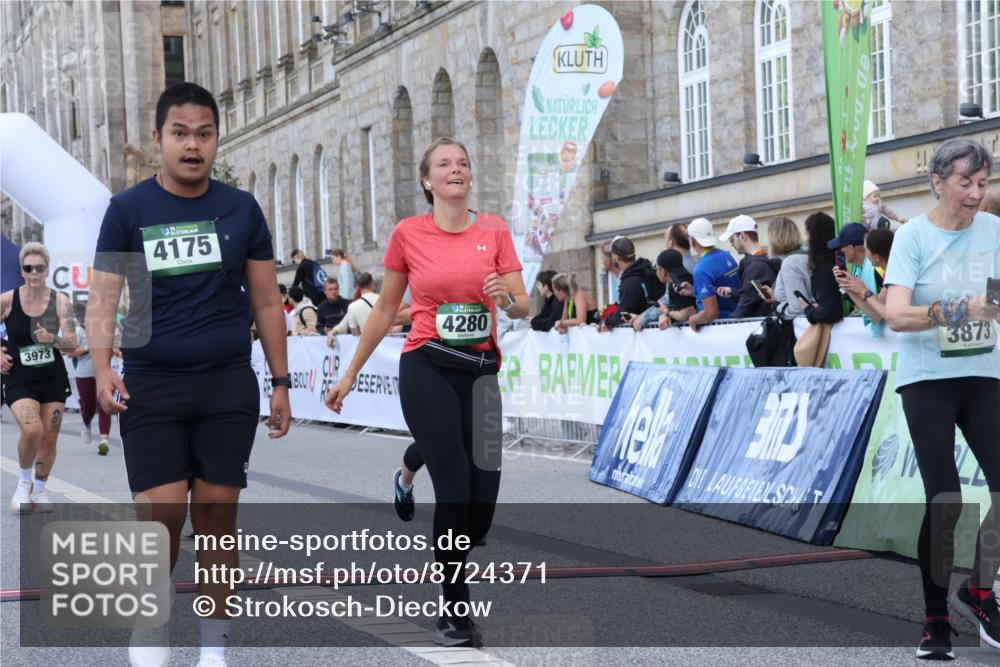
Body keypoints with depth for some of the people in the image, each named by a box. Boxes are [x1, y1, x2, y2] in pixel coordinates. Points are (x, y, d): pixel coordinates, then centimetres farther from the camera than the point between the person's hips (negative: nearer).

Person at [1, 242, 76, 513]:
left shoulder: (60, 301, -6)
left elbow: (72, 345, -10)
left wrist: (52, 339, -28)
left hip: (53, 379, 2)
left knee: (49, 438, 5)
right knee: (32, 430, -24)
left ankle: (39, 490, 28)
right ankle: (24, 481, 2)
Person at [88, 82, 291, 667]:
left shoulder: (241, 209, 5)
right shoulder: (128, 210, 1)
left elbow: (266, 302, 10)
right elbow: (104, 298, -2)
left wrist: (281, 382, 6)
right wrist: (102, 368, -19)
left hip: (229, 386, 1)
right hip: (150, 387, -1)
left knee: (217, 513, 3)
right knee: (161, 513, -8)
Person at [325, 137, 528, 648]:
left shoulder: (494, 230, 5)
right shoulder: (408, 233, 0)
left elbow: (522, 305, 4)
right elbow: (385, 309, 9)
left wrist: (507, 298, -20)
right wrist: (350, 374, 12)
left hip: (481, 371, 3)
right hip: (428, 370, -3)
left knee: (484, 497, -1)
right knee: (455, 489, -11)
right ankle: (454, 611, 3)